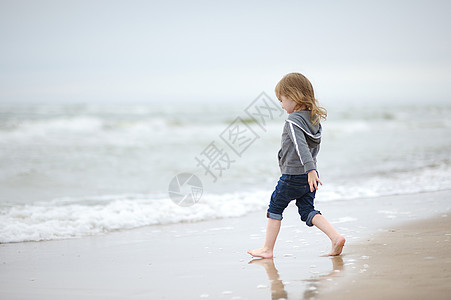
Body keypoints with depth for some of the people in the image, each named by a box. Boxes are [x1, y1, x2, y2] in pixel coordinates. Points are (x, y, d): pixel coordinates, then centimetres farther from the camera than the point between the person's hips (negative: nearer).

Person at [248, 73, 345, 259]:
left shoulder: (293, 121, -17)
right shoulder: (314, 118, 8)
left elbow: (301, 146, -30)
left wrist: (310, 169, -39)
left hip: (293, 176, -7)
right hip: (309, 175, 8)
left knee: (275, 208, 9)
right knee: (307, 211, 12)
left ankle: (267, 249, 15)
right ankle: (336, 237, -5)